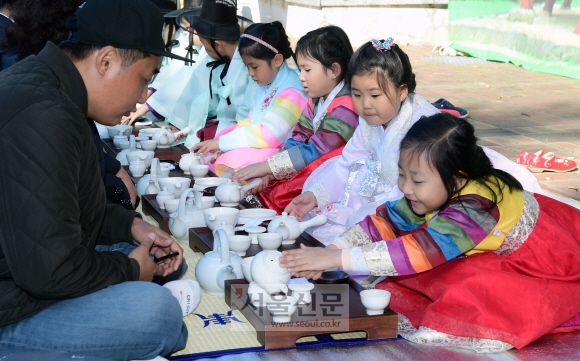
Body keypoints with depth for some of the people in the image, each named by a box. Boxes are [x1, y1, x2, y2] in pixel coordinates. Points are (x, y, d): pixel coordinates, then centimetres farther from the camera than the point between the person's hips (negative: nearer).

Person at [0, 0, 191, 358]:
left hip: (30, 264, 11)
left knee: (166, 257, 12)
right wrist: (130, 269, -11)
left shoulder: (43, 80, 6)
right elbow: (50, 272, -28)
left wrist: (131, 225, 6)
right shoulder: (43, 120, -29)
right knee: (157, 311, -24)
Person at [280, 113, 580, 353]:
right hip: (495, 256, 8)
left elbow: (415, 252, -42)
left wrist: (338, 258, -45)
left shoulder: (476, 206, -38)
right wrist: (331, 250, -28)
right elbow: (383, 221, -13)